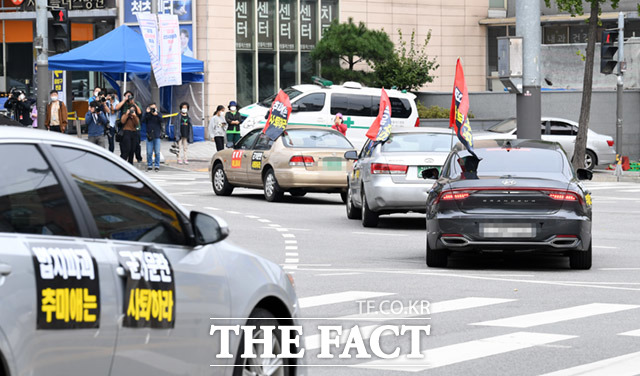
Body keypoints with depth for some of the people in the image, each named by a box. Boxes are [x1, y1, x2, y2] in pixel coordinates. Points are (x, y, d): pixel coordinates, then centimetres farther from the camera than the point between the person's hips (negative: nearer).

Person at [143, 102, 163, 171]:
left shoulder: (158, 114, 6)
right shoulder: (147, 115, 7)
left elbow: (161, 120, -11)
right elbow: (143, 120, -8)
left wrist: (156, 114, -26)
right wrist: (147, 112, -13)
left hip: (157, 135, -1)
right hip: (149, 136, 1)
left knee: (157, 152, -1)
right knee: (149, 152, -1)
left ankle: (157, 166, 5)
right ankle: (149, 165, 9)